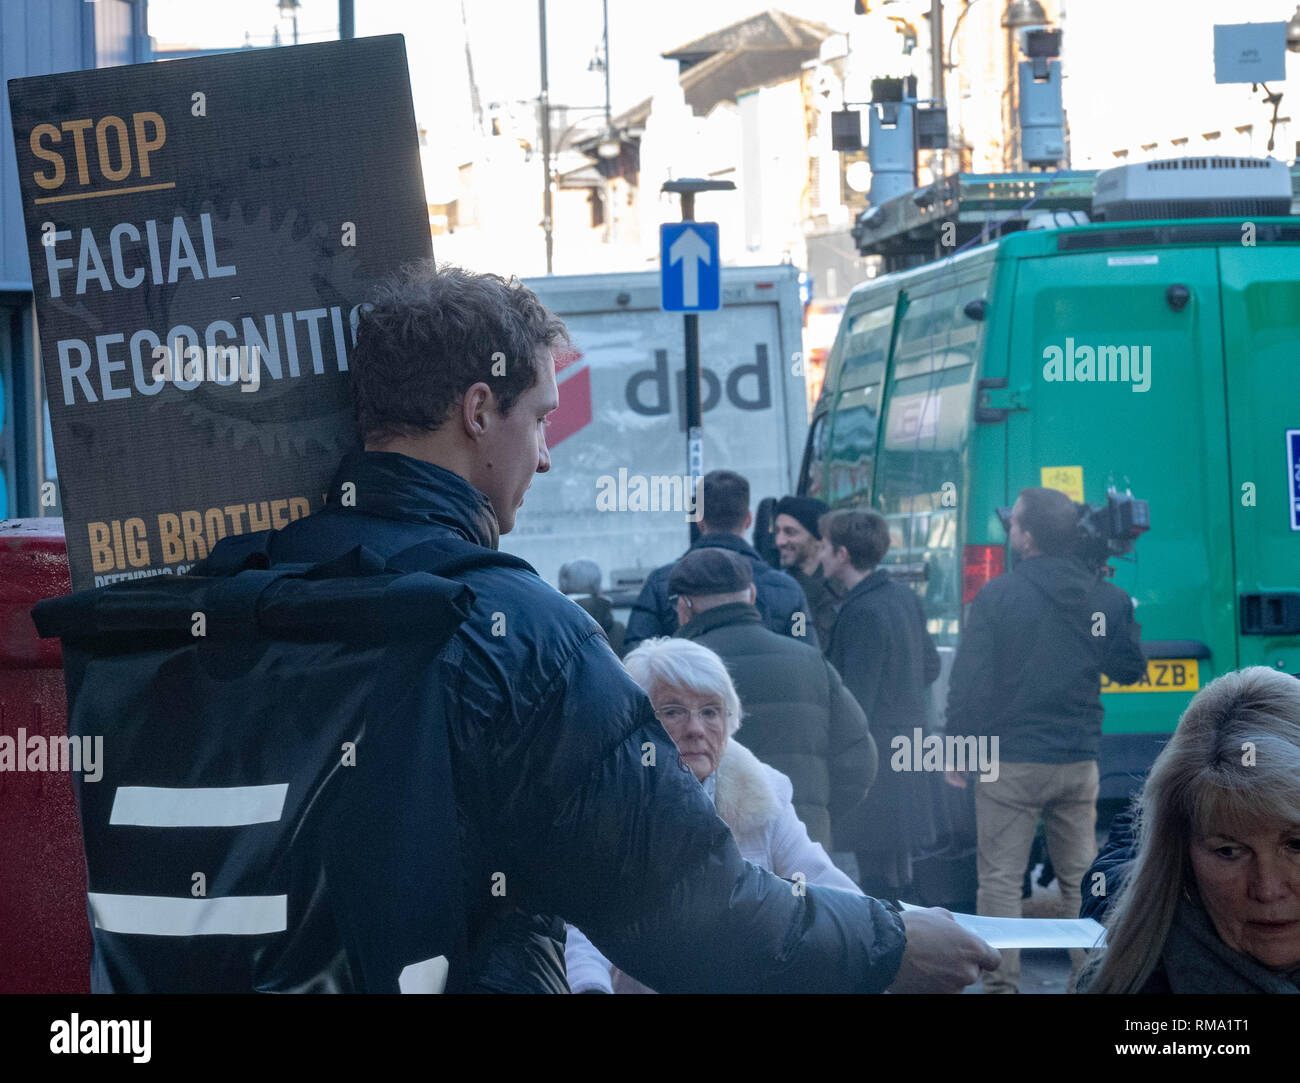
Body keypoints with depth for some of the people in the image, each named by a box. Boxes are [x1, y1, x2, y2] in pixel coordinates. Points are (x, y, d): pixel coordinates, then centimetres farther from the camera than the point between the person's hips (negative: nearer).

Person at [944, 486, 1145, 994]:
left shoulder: (997, 596, -9)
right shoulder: (1108, 599, 1)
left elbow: (968, 679, -11)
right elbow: (1130, 670, 14)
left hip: (1011, 762, -4)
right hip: (1079, 763, 4)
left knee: (1000, 880, 1)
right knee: (1081, 880, 12)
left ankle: (1002, 984, -3)